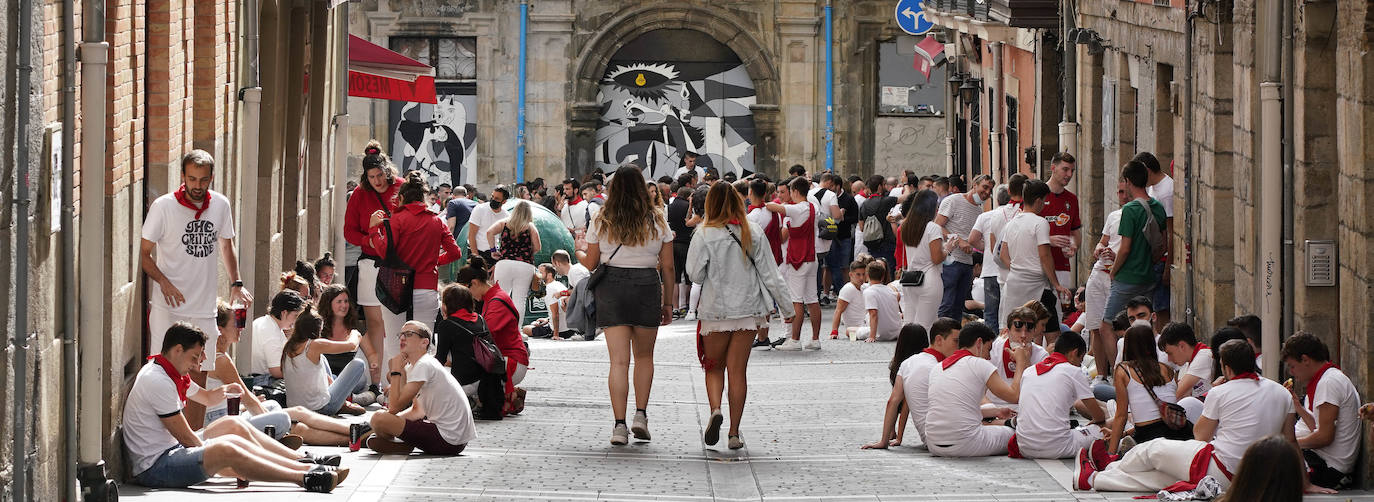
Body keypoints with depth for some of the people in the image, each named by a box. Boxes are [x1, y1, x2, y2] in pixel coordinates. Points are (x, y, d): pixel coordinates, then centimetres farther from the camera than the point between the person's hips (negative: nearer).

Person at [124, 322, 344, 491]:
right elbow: (186, 437, -18)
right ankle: (305, 477, -31)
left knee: (234, 426, 15)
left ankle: (304, 461, 11)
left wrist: (224, 390, 7)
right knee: (226, 449, -31)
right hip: (154, 468, -12)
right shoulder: (158, 381, -19)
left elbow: (206, 397, 29)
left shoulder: (170, 373, 14)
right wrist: (209, 452, -2)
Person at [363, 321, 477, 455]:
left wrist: (396, 371, -7)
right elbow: (418, 410, 22)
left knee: (378, 419, -19)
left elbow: (394, 407, -17)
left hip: (447, 443, -11)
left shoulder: (424, 365, -15)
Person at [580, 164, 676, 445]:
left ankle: (619, 425, -8)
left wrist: (578, 254, 24)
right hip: (647, 286, 0)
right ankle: (641, 414, 9)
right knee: (644, 355, 18)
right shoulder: (656, 221, 1)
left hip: (611, 286, 0)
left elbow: (590, 264, 2)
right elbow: (667, 267, 4)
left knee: (619, 360, -1)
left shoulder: (602, 221, 0)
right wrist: (668, 303, 11)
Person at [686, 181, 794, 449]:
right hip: (748, 309, 2)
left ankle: (715, 409, -13)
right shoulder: (753, 232, -1)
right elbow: (769, 274, 1)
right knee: (738, 370, 5)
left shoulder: (705, 234, -9)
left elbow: (694, 274, -6)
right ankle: (734, 432, 5)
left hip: (715, 310, -2)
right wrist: (787, 304, 7)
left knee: (714, 367, 14)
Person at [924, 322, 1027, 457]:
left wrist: (996, 412, 36)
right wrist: (1021, 362, 11)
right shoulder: (979, 364, -5)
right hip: (964, 445, -6)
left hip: (934, 446, 6)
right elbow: (1015, 395, -3)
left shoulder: (937, 368, 16)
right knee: (1010, 432, 20)